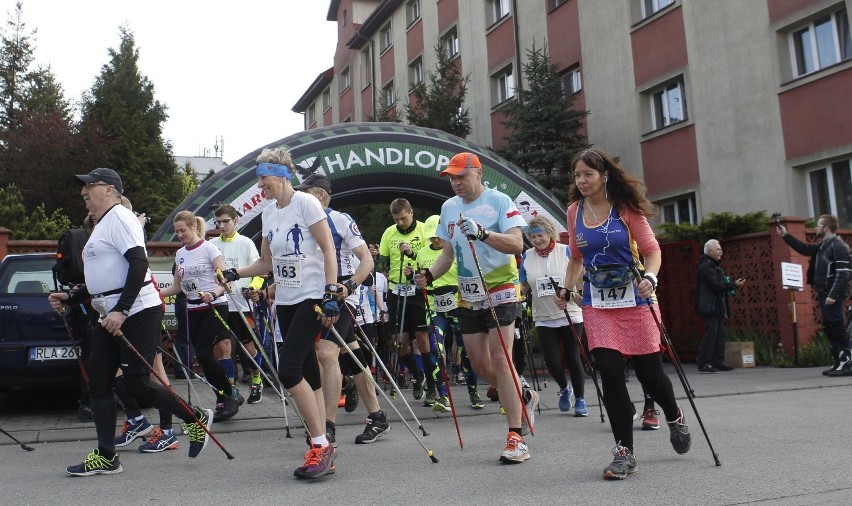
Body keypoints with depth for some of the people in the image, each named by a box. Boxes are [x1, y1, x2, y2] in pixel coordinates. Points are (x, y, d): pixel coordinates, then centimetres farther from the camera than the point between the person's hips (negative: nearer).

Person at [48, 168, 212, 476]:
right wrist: (69, 300, 21)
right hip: (110, 317, 10)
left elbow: (138, 264, -20)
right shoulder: (101, 226, 23)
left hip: (137, 313, -10)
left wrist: (120, 311, -25)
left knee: (137, 384, -9)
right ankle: (106, 457, 14)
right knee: (98, 383, 6)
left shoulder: (119, 218, -8)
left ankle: (197, 419, 9)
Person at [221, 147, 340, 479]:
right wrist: (235, 274, 4)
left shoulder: (306, 203, -8)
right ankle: (322, 450, 13)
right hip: (286, 302, 7)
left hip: (312, 298, -7)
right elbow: (267, 263, 19)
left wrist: (330, 294, -18)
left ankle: (321, 445, -5)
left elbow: (328, 250, -11)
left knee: (289, 370, -16)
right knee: (308, 373, 7)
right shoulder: (268, 214, 13)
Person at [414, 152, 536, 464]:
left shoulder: (499, 201, -8)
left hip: (500, 290, -6)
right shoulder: (449, 207, 10)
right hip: (468, 296, 6)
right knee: (479, 364, 7)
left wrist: (482, 232, -33)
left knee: (500, 359, -14)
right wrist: (429, 275, -4)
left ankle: (516, 438, -8)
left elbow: (517, 244, -19)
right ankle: (524, 398, 34)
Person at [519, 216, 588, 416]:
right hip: (544, 318, 2)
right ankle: (564, 388, 30)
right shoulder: (527, 256, 4)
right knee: (552, 361, -2)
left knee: (573, 358, 0)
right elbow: (524, 287, 10)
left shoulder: (566, 251, -4)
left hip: (570, 315, -2)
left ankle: (580, 399, 19)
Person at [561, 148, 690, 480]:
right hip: (597, 304, 3)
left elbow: (651, 249, -6)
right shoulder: (574, 211, 6)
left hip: (633, 299, -2)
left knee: (649, 371, 4)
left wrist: (650, 277, -25)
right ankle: (624, 453, 4)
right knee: (610, 372, -7)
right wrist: (567, 288, 6)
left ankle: (674, 417, 39)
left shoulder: (626, 207, -5)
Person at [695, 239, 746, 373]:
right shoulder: (705, 266, -12)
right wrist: (734, 285, -14)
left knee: (720, 334, 9)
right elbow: (715, 285, -20)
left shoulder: (715, 266, 21)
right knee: (711, 333, -11)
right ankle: (703, 363, -9)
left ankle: (718, 362, 13)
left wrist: (731, 284, 7)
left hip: (717, 306, 10)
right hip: (710, 306, -10)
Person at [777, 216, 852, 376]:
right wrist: (785, 235, 25)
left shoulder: (838, 246, -11)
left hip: (832, 295, -9)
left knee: (837, 328, -8)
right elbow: (804, 249, 29)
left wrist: (833, 295, -24)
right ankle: (838, 362, 15)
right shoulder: (823, 245, 15)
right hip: (824, 293, 9)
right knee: (829, 328, 10)